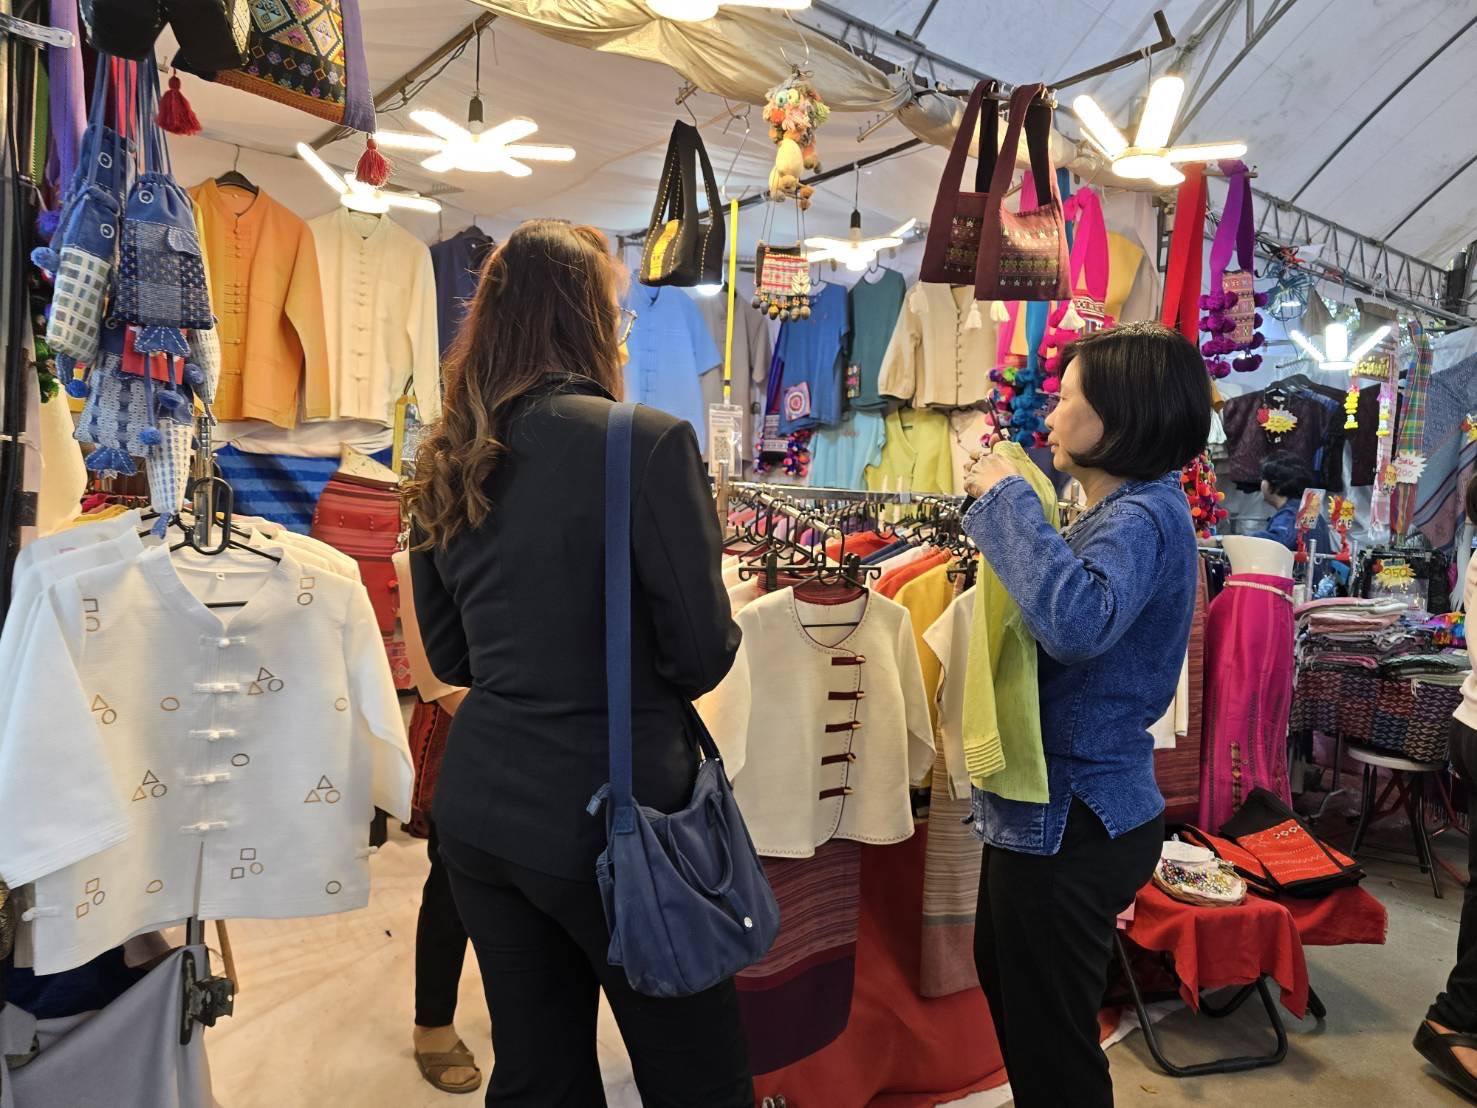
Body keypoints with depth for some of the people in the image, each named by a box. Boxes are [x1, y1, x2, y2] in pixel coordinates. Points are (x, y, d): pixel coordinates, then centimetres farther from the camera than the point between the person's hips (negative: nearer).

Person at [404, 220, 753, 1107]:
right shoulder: (648, 441, -15)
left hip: (481, 810, 7)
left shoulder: (447, 463, 4)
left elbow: (449, 655, 12)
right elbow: (703, 654, -14)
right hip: (612, 808, -6)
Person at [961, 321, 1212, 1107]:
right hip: (1051, 805, 10)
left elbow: (1076, 624, -41)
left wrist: (1008, 498, -30)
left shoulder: (1143, 516, -22)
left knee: (1049, 1037, 8)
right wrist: (1001, 501, 4)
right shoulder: (1125, 511, 10)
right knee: (1003, 977, 28)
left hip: (1068, 820, -10)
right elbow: (1058, 615, 14)